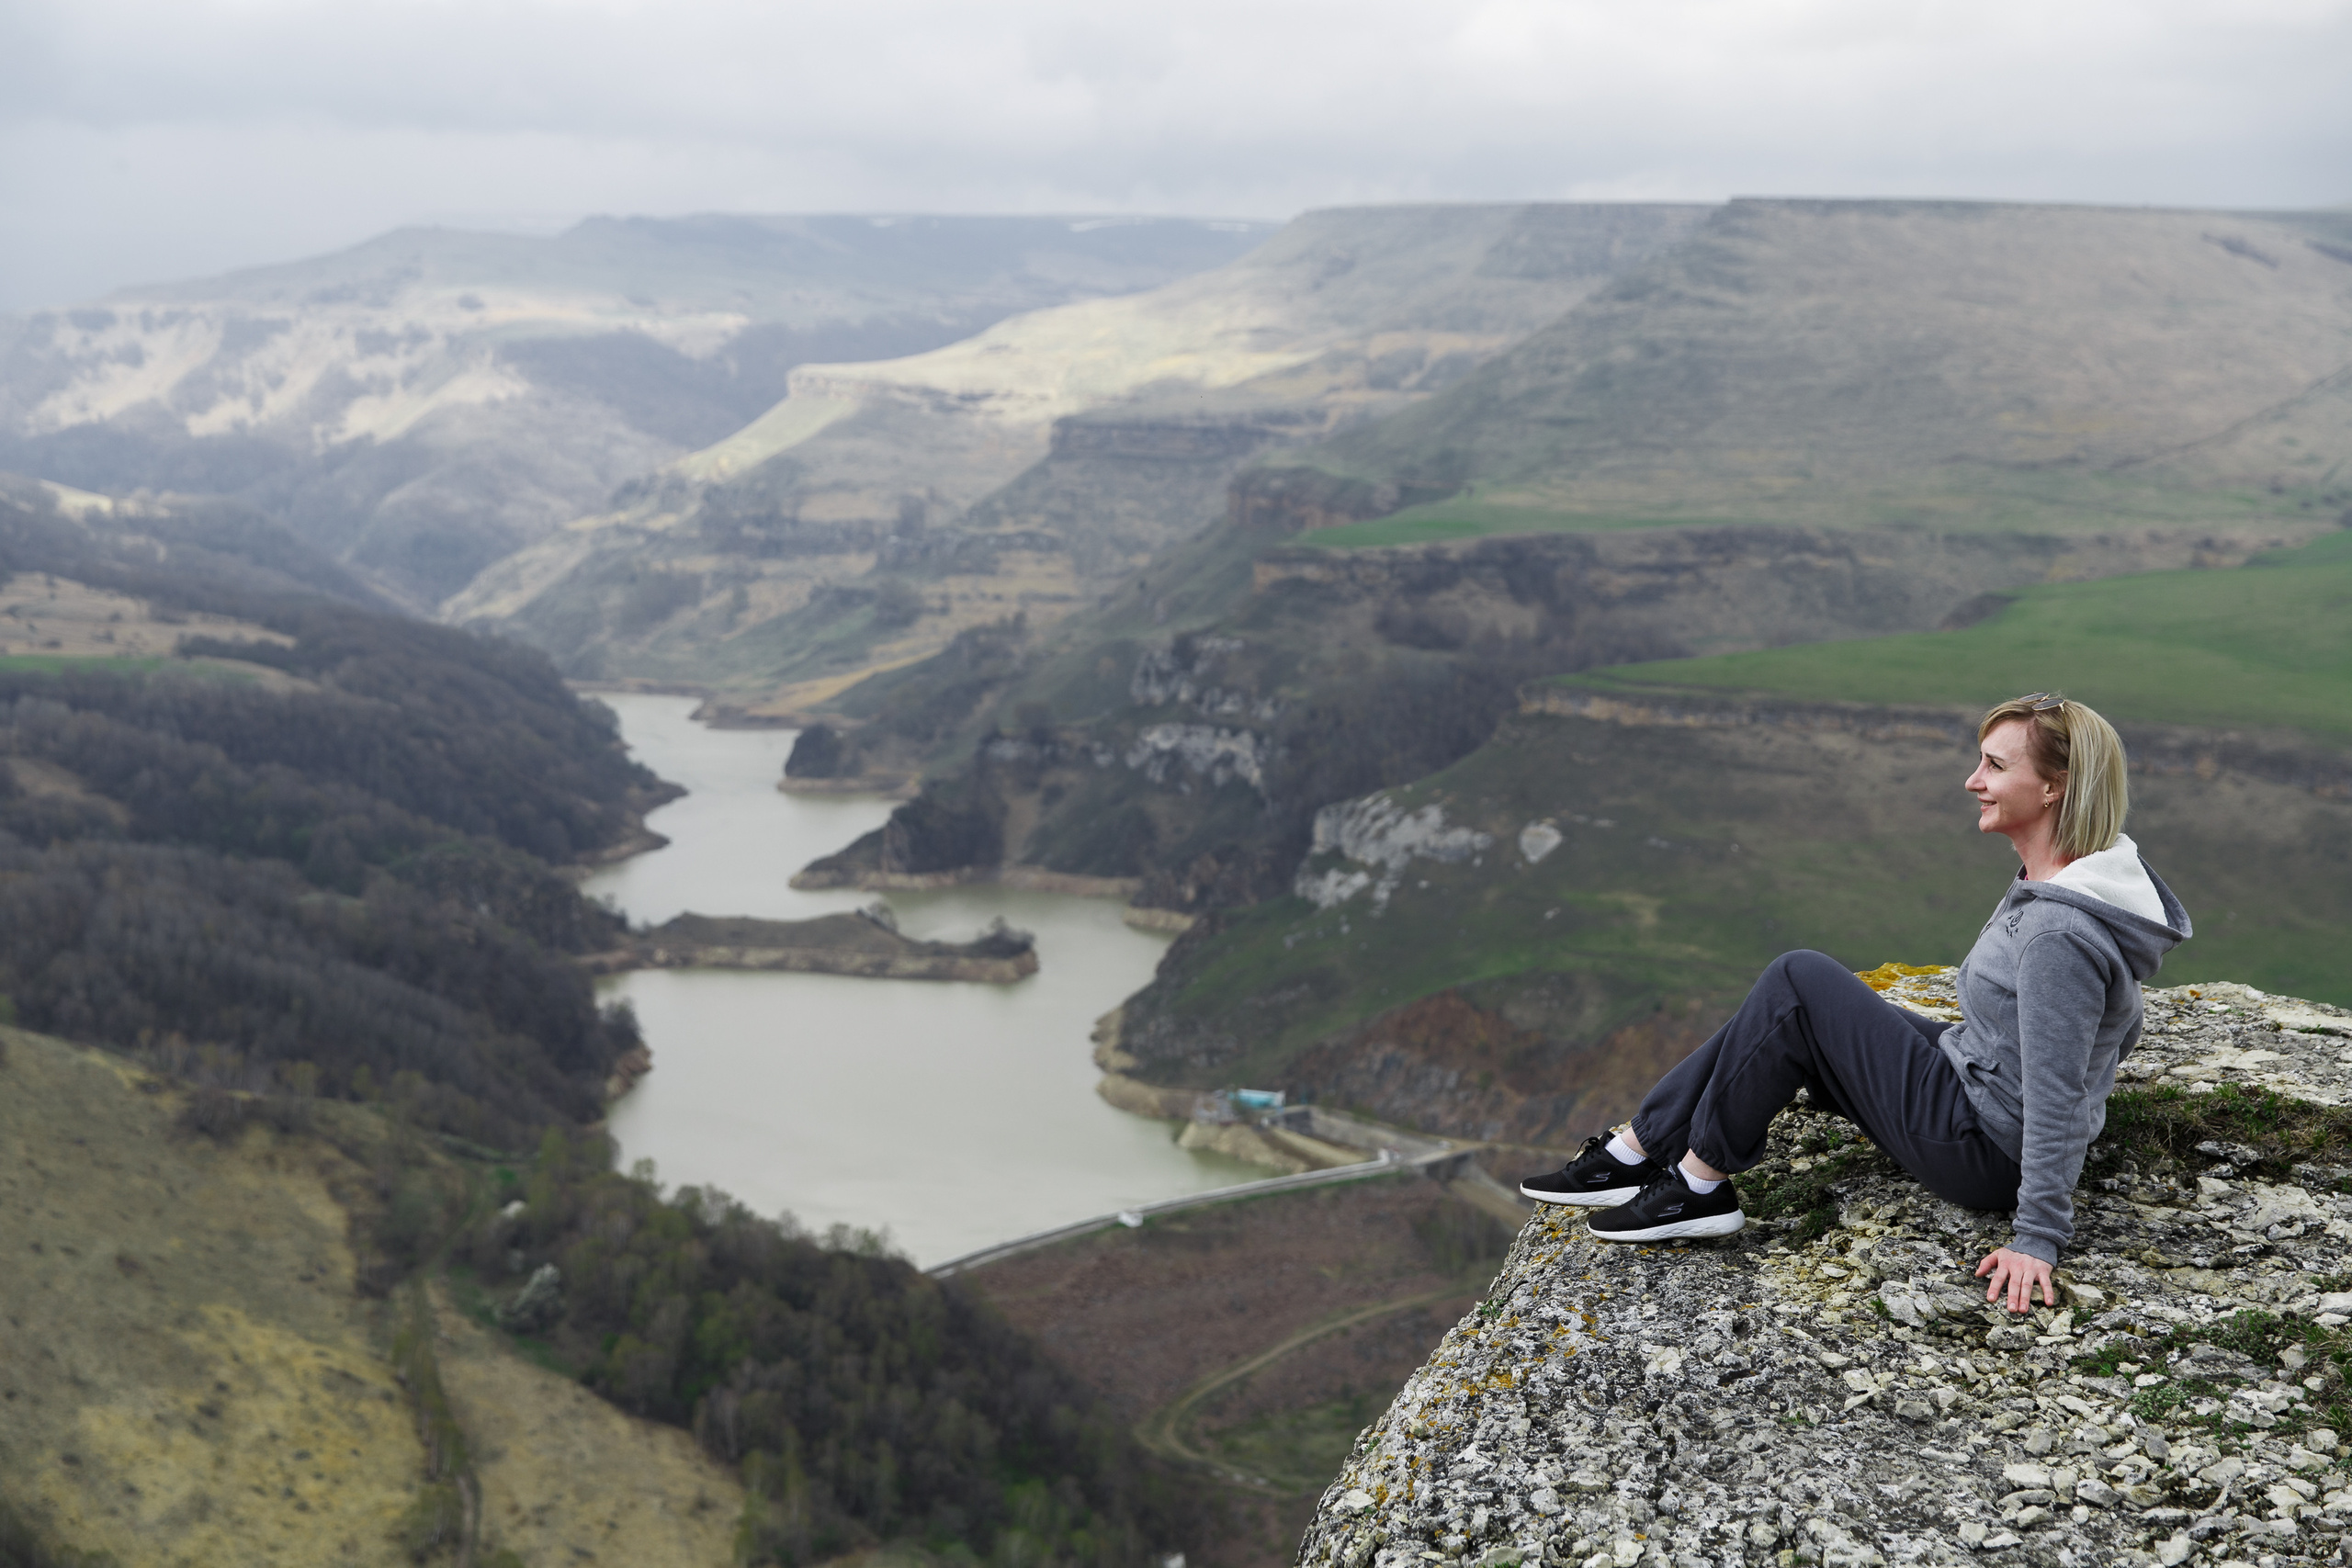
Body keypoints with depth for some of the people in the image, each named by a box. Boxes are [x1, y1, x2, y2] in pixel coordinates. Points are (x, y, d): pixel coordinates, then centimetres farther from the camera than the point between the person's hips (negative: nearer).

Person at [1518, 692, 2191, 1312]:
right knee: (1781, 1007, 7)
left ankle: (1700, 1187, -2)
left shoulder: (2060, 933, -29)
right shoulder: (2077, 874, 2)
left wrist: (2038, 1239, -23)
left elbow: (2056, 1099, -27)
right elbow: (2113, 1022, 15)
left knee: (1798, 981, -12)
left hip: (1981, 1150, -10)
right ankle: (1634, 1153, 11)